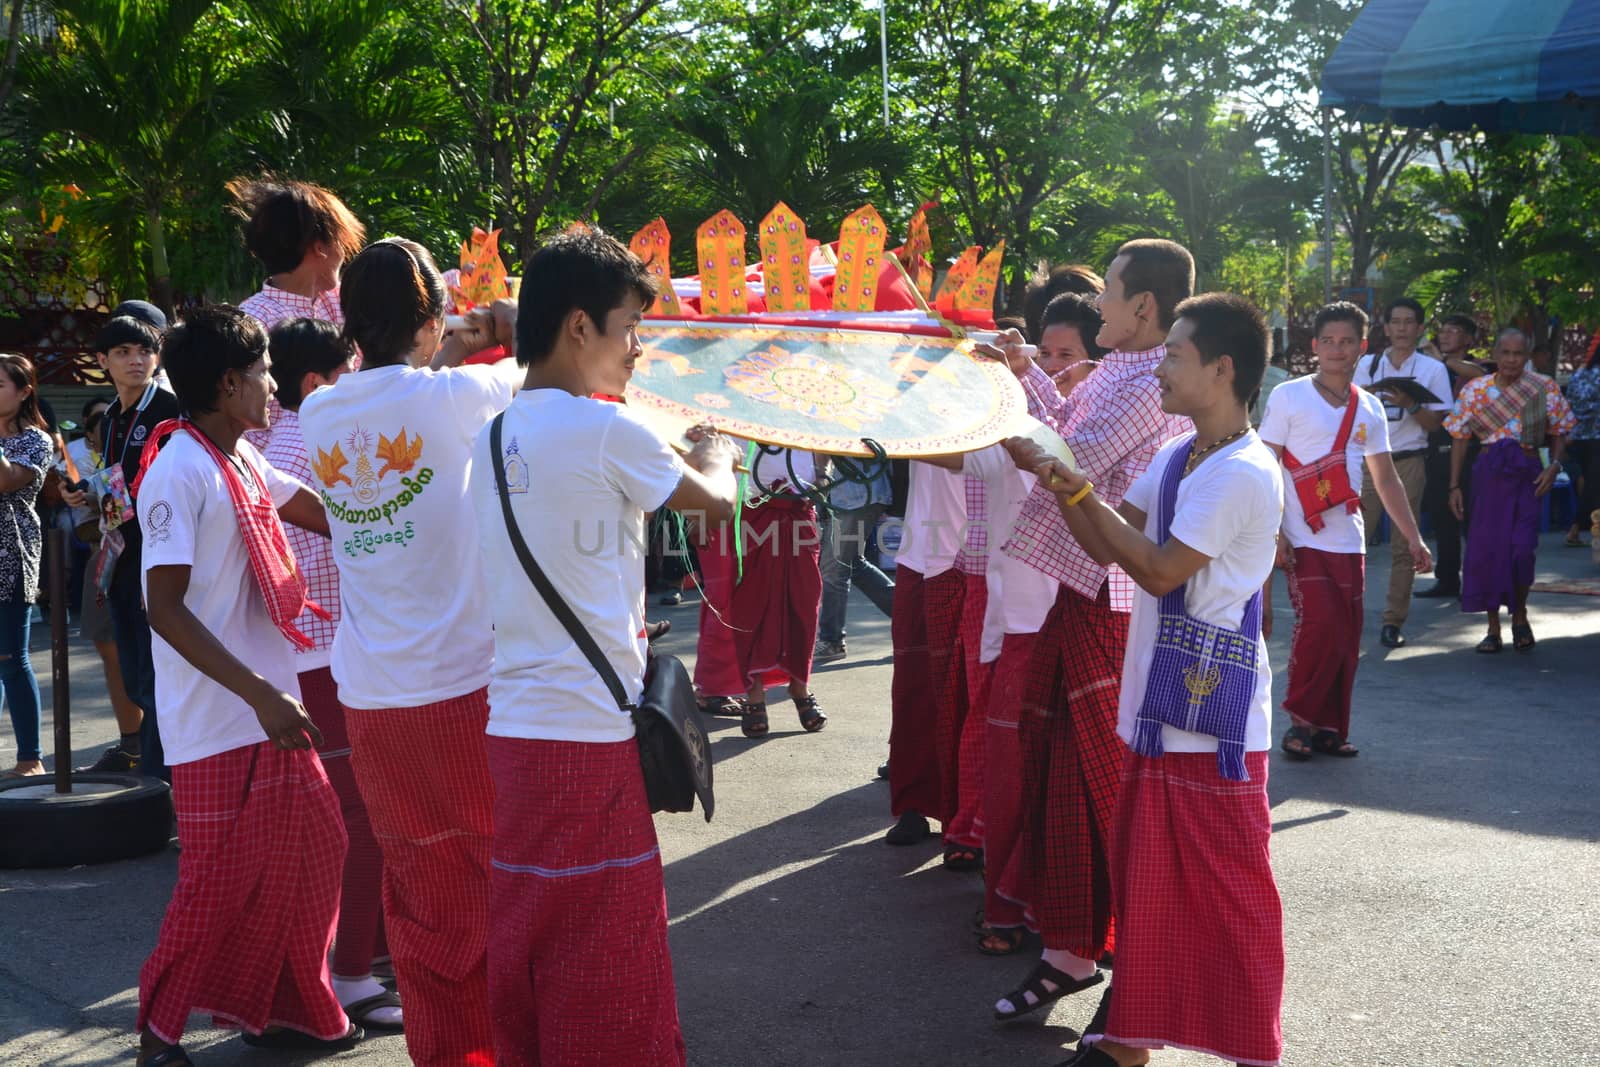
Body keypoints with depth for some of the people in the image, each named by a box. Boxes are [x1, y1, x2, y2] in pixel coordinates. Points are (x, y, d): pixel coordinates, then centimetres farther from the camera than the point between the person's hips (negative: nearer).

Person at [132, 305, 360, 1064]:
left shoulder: (244, 460, 8)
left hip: (271, 704, 8)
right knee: (222, 882, 0)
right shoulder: (179, 471, -18)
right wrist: (261, 694, -26)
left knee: (308, 855, 12)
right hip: (220, 722, -8)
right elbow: (165, 609, -21)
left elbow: (329, 515, 22)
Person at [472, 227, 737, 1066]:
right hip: (589, 735, -8)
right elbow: (715, 500, 0)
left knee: (527, 948, 16)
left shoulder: (497, 436, 9)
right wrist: (713, 445, 20)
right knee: (606, 974, 3)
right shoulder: (604, 429, -13)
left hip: (512, 728, 8)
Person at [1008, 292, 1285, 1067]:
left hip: (1213, 718, -9)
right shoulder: (1175, 459, 9)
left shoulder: (1243, 474, -18)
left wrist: (1081, 490, -14)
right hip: (1159, 706, 9)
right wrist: (1055, 475, 2)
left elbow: (1161, 569, -19)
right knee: (1147, 881, 16)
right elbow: (1106, 546, 13)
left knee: (1224, 888, 2)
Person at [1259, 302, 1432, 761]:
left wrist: (1413, 537, 12)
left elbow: (1386, 478, 16)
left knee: (1347, 638, 5)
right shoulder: (1288, 396, -3)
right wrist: (1273, 533, -14)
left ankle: (1330, 727, 17)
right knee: (1319, 627, -15)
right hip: (1304, 541, -5)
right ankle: (1301, 720, 2)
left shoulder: (1369, 408, 11)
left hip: (1350, 542, 5)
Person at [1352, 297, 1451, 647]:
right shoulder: (1367, 364, 9)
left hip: (1408, 462, -1)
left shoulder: (1432, 369, 5)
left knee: (1404, 546, 1)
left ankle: (1394, 621, 4)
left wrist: (1410, 404, -16)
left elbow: (1435, 423, 1)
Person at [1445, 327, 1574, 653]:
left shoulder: (1545, 388, 2)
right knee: (1485, 549, 1)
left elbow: (1559, 432, 7)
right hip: (1489, 473, 1)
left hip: (1528, 473, -1)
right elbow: (1459, 438, 5)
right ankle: (1493, 628, 13)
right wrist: (1455, 486, 2)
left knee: (1522, 548, -10)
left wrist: (1554, 466, -11)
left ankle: (1519, 615, 17)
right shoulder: (1474, 390, 3)